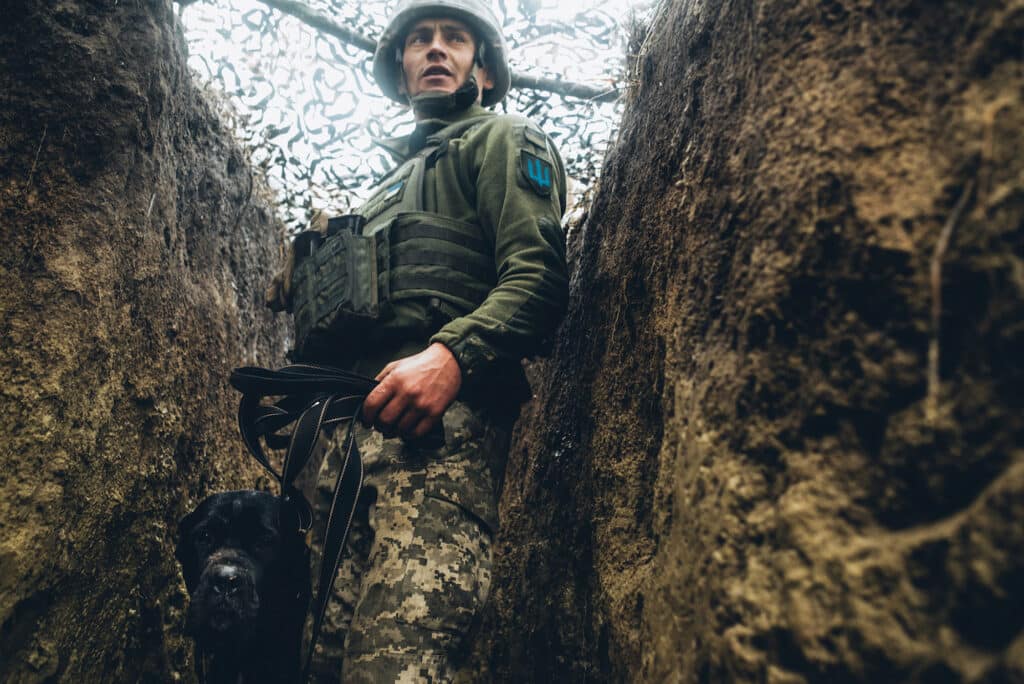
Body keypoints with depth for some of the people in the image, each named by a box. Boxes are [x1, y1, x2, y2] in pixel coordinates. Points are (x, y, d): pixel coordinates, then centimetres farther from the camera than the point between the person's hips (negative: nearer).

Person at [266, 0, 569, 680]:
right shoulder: (389, 175, 39)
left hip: (440, 418, -7)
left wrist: (450, 356, -20)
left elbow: (539, 277, -5)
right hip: (347, 426, 8)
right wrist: (304, 286, 19)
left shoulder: (502, 140, 15)